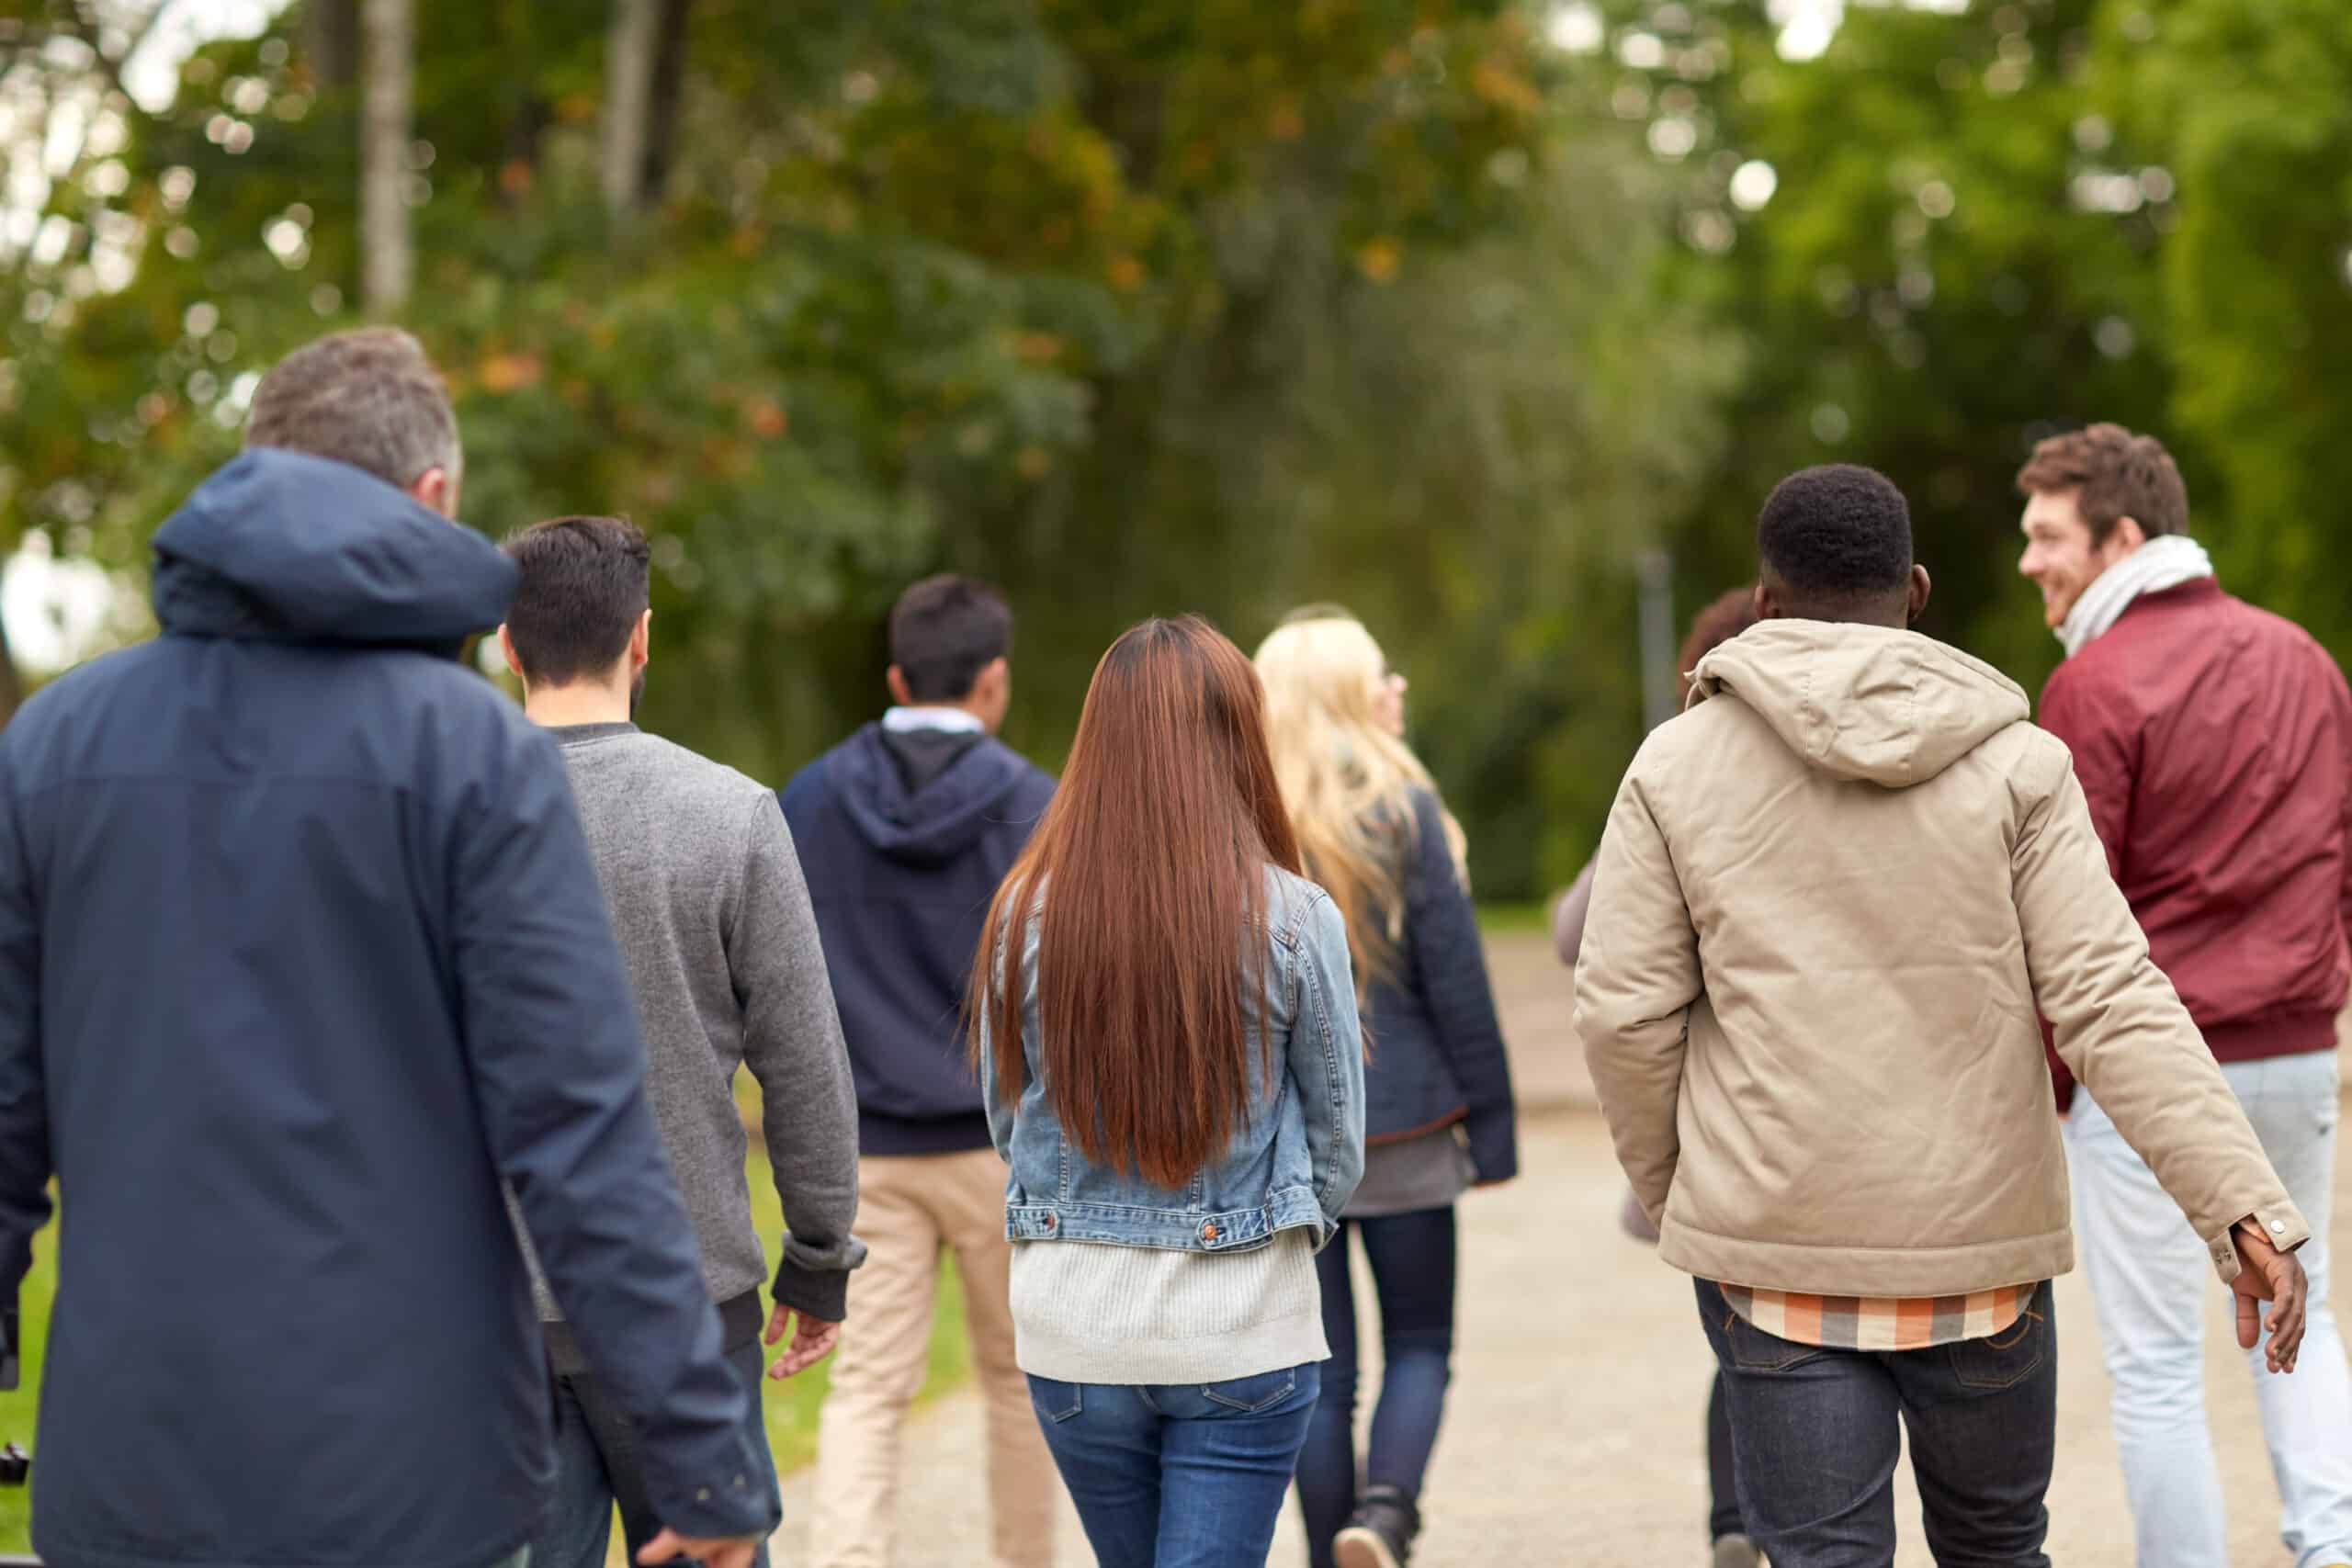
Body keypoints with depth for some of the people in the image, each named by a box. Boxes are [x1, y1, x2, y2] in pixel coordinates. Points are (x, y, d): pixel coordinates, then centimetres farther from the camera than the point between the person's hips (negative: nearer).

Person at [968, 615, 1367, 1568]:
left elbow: (1005, 1122, 5)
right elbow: (1339, 1144, 0)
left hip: (1073, 1328, 3)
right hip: (1243, 1329, -3)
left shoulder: (1024, 915, -6)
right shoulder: (1292, 919, -10)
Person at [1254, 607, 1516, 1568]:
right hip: (1401, 1127, -2)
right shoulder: (1402, 811, -7)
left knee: (1320, 1368, 10)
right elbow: (1458, 983, -7)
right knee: (1420, 1344, 11)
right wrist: (1490, 1124, 1)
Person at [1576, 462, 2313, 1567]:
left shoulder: (1679, 767, -1)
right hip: (1979, 1247, 0)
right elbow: (2113, 1003, -11)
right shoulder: (2014, 764, -3)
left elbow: (1624, 1012, -2)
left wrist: (1670, 1189, 14)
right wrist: (2247, 1210, -13)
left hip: (1776, 1246, 0)